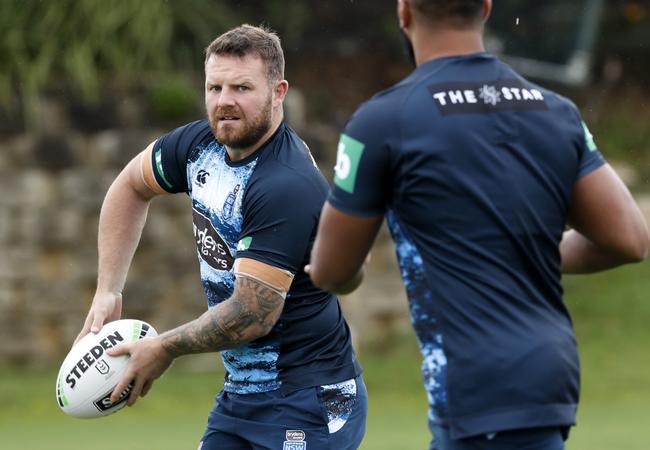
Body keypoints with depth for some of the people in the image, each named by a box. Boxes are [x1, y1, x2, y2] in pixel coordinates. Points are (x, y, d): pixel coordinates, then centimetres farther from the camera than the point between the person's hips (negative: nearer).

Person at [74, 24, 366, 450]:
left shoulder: (288, 187, -24)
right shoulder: (200, 143, 1)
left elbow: (253, 315, -26)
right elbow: (131, 187, 22)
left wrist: (165, 349, -12)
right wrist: (108, 292, 13)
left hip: (306, 401, -8)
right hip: (240, 394, 8)